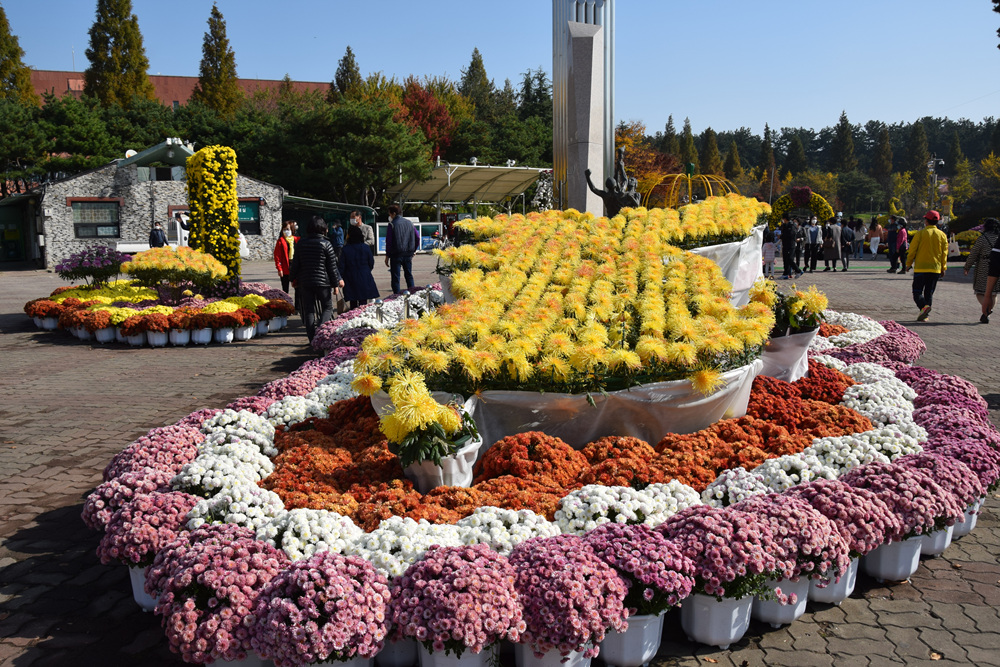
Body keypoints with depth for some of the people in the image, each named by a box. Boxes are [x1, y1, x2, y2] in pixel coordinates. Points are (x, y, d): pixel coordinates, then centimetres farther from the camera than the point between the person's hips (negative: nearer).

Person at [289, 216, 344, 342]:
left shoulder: (301, 243, 3)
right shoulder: (326, 244, -7)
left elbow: (295, 264, 8)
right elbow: (332, 267, -5)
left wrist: (294, 279, 20)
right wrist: (336, 283, 2)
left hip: (304, 282, 3)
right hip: (323, 282, -3)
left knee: (309, 310, 8)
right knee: (327, 307, 10)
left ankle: (312, 338, 7)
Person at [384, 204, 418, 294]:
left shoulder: (392, 224, -8)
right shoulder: (409, 223, 8)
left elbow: (389, 241, -10)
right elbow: (417, 237, 10)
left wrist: (387, 256, -5)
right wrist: (413, 251, 17)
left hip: (396, 254, -5)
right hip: (408, 254, 5)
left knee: (395, 277, 1)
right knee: (409, 275, 14)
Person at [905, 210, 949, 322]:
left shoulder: (921, 233, -6)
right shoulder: (942, 235, 6)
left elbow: (912, 250, -5)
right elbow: (944, 253, 8)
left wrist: (909, 263, 7)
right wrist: (943, 268, 15)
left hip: (921, 268, -4)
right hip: (935, 269, 4)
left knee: (917, 292, 0)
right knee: (929, 293, 11)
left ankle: (924, 306, -26)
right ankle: (925, 315, 9)